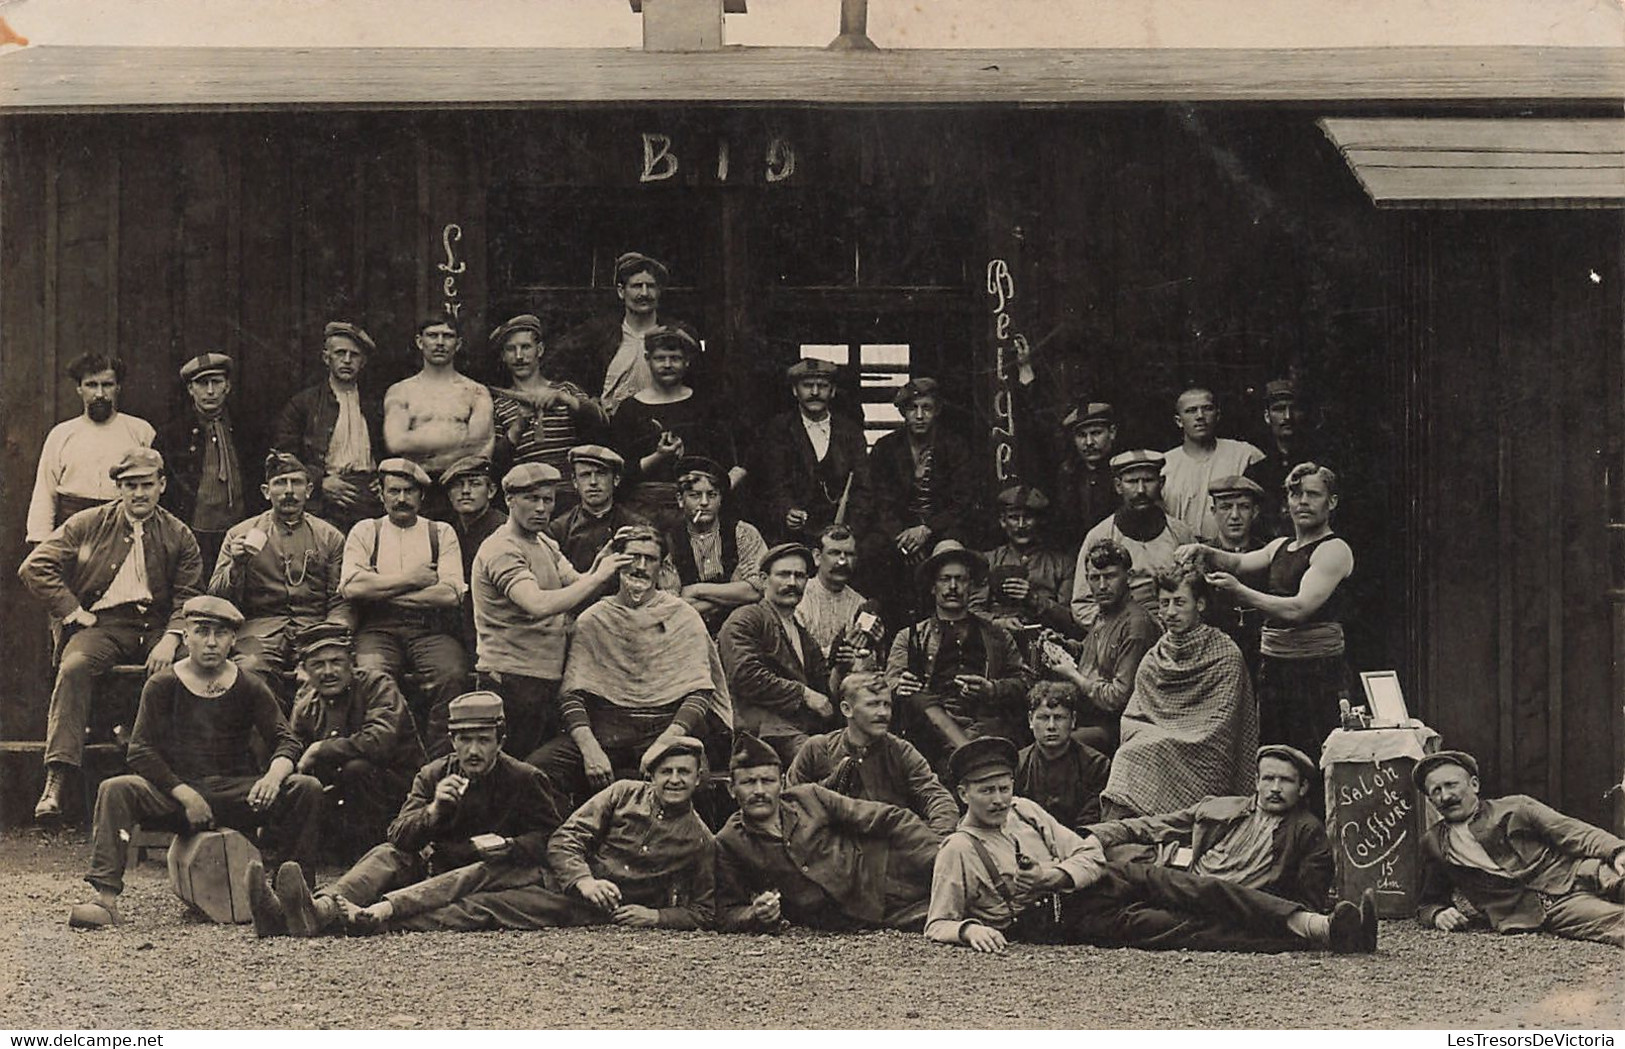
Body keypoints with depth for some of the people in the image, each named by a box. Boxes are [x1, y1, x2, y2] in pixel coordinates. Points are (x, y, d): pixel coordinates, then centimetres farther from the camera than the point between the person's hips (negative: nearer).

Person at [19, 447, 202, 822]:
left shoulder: (179, 536, 11)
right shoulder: (87, 524, 9)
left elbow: (188, 597, 6)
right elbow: (35, 567, 4)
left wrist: (170, 640, -13)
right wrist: (73, 612, -4)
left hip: (156, 626, 1)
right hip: (103, 624, -1)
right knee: (73, 667, -33)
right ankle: (55, 781, -37)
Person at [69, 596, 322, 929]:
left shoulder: (249, 688, 8)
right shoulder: (163, 685, 4)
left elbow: (286, 740, 1)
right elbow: (140, 752, -4)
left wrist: (274, 775, -24)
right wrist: (186, 795, -18)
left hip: (235, 793, 1)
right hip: (175, 790, -1)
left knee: (307, 789, -21)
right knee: (115, 790, -29)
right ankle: (105, 898, -34)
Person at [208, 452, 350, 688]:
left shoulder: (329, 537, 17)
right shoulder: (240, 534, 15)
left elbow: (342, 601, 12)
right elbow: (216, 597, 10)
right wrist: (236, 566, -9)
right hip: (260, 627, 0)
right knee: (249, 670, -35)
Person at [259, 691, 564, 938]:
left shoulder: (526, 779, 0)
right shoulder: (432, 775, 7)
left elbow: (550, 836, 0)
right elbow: (398, 836, -3)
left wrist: (508, 846, -19)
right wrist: (433, 810, -23)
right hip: (439, 867, 4)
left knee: (487, 872, -38)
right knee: (388, 855, -20)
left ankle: (378, 912, -64)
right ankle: (321, 908, -53)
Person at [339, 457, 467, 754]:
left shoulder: (441, 533, 14)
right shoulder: (365, 532, 15)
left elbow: (450, 593, -2)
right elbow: (351, 586, -3)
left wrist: (380, 590, -3)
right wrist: (411, 579, -2)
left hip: (431, 629, 0)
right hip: (379, 629, 0)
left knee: (452, 674, -31)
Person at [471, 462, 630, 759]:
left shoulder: (546, 544, 17)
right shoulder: (501, 550, -15)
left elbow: (579, 589, 9)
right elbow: (538, 605, -29)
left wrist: (604, 560, -10)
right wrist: (599, 576, -24)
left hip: (549, 677, 9)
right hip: (513, 679, -9)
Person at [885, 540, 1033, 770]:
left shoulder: (997, 635, 24)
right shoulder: (910, 637, 21)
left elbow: (1025, 681, 15)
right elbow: (893, 682, 7)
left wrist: (991, 690, -4)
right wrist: (901, 689, -16)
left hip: (988, 724, 0)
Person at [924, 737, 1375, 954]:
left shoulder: (1025, 811, 12)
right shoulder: (958, 851, -5)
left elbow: (1089, 854, 13)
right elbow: (936, 925, -5)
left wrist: (1057, 874, -9)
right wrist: (970, 929, -28)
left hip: (1089, 885, 6)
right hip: (1051, 922, -6)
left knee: (1157, 879, -23)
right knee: (1170, 929, -23)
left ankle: (1314, 924, -34)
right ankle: (1313, 940, -38)